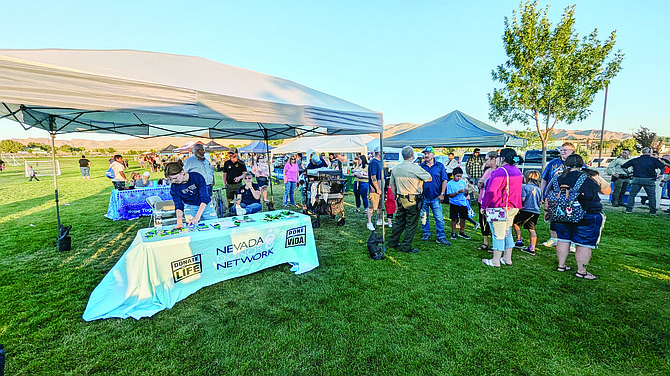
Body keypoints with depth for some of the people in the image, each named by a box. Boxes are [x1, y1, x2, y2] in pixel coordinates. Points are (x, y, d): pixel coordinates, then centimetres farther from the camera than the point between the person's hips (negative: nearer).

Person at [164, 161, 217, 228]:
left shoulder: (197, 177, -24)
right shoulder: (174, 187, -14)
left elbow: (204, 198, -26)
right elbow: (178, 206, -13)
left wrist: (197, 217, -35)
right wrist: (179, 221, -31)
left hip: (206, 205, -1)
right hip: (190, 208, 1)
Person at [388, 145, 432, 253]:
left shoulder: (395, 168, 3)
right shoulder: (415, 168, -15)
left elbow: (392, 185, 10)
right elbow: (430, 178, -2)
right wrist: (419, 177, 16)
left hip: (401, 199, 6)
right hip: (413, 200, -6)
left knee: (399, 220, 17)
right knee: (411, 224, 4)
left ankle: (393, 242, 26)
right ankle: (406, 247, 10)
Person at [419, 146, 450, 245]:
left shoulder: (440, 166, 2)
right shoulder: (420, 166, 4)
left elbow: (444, 180, 4)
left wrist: (442, 194, -2)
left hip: (436, 197, -1)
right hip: (423, 197, 2)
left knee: (439, 218, -2)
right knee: (423, 217, 9)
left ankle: (441, 237, 7)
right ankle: (426, 234, 24)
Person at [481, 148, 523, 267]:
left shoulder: (500, 171, -19)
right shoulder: (517, 171, 12)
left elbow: (491, 191, -22)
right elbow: (517, 190, 20)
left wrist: (484, 206, -14)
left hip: (499, 208, -9)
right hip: (513, 208, 9)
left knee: (498, 235, -1)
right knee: (507, 233, 18)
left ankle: (495, 261, 7)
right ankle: (507, 258, 27)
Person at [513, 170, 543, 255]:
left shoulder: (525, 187, -7)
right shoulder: (538, 189, 12)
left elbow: (522, 199, -15)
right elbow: (540, 202, 16)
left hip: (527, 210, -6)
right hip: (536, 211, 7)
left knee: (516, 223, 12)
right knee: (532, 229, 8)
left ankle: (519, 242, 11)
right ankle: (532, 249, 10)